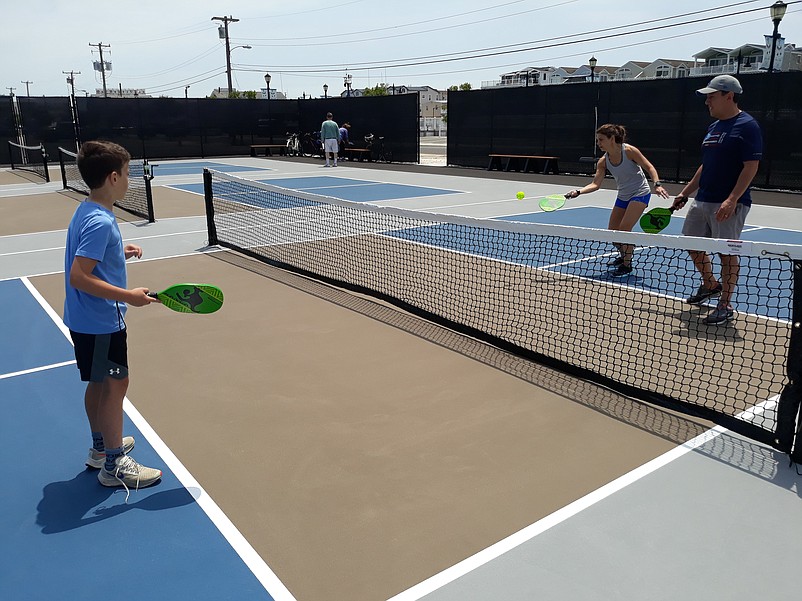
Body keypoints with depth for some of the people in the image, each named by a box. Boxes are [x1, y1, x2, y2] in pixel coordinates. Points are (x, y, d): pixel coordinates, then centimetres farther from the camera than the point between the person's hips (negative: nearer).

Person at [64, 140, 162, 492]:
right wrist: (129, 296, -28)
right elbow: (78, 277, -28)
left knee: (100, 383, 20)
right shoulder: (100, 222, -24)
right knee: (115, 384, 0)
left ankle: (101, 446, 36)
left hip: (90, 320, 10)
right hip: (101, 322, -10)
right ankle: (114, 465, 12)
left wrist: (120, 252, 13)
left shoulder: (87, 212, 6)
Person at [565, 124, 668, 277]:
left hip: (640, 193, -6)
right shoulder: (603, 161, -5)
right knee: (612, 231, 6)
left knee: (624, 228, -18)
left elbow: (649, 167, -14)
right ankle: (623, 256, 35)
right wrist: (578, 191, -25)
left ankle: (627, 265, -2)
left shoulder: (629, 151, -19)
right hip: (623, 196, 6)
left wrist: (657, 185, -28)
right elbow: (595, 184, -9)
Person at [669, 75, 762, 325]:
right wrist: (685, 192, 19)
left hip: (729, 204, -9)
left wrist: (732, 200, -26)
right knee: (694, 246, 15)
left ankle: (725, 306, 6)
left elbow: (751, 166, -16)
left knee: (727, 252, -4)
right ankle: (710, 286, 39)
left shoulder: (747, 126, -10)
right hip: (702, 201, 9)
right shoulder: (714, 127, 15)